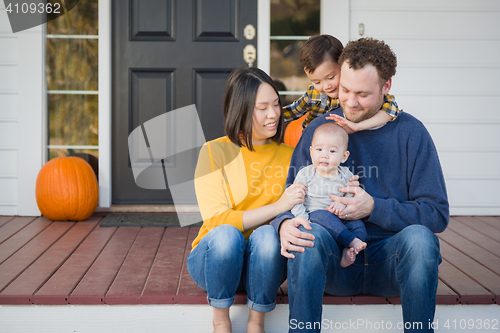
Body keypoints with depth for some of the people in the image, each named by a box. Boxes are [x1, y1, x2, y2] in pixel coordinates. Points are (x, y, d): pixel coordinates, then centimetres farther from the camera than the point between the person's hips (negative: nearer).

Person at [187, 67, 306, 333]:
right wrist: (279, 206, -23)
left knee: (267, 234, -30)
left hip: (262, 264, 2)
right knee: (226, 234, -34)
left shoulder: (289, 155, 5)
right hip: (215, 257, -2)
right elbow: (217, 220, -15)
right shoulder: (215, 152, -6)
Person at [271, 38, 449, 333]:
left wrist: (373, 208, -16)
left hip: (389, 262, 0)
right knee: (307, 232, -31)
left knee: (419, 237, -32)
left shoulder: (410, 132, 1)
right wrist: (285, 223, -22)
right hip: (334, 257, 1)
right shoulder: (318, 129, 5)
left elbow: (437, 214, -3)